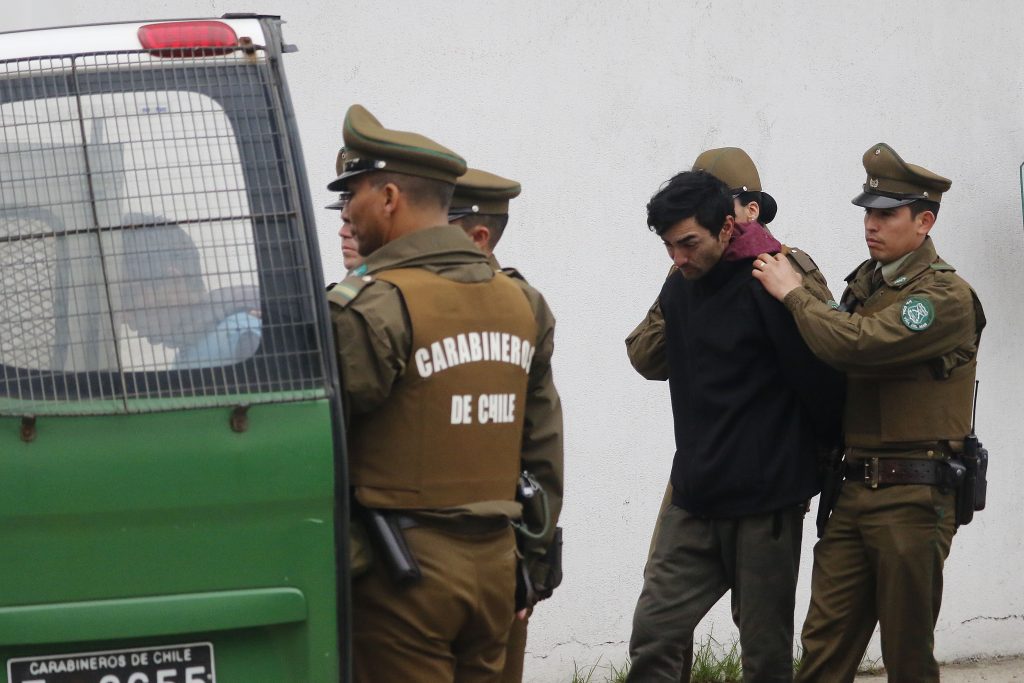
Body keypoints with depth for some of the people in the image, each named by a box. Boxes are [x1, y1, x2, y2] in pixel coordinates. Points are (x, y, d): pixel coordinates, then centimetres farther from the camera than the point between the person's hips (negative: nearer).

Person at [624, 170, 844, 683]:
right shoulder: (678, 289, 9)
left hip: (765, 505, -6)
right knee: (653, 634, -2)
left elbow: (820, 386, -11)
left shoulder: (769, 288, -14)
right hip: (693, 501, 7)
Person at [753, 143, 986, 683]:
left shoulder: (946, 296, -11)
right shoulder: (866, 284, 15)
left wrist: (793, 294, -12)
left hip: (913, 497, -7)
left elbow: (858, 345, -23)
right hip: (857, 492, 7)